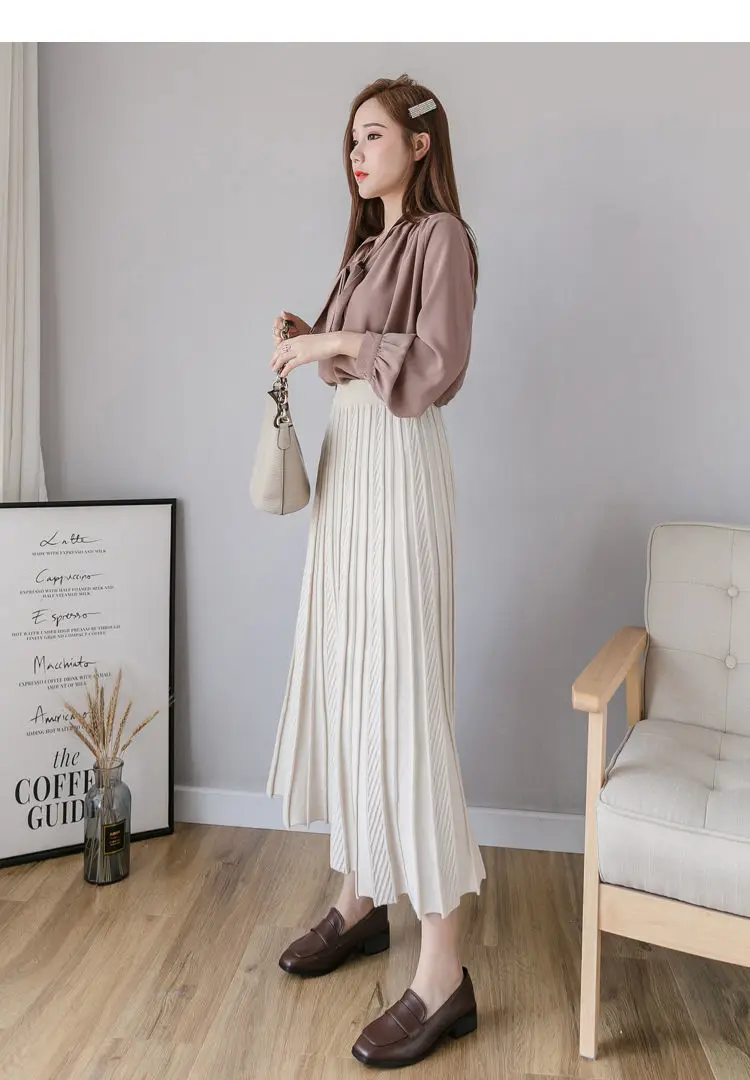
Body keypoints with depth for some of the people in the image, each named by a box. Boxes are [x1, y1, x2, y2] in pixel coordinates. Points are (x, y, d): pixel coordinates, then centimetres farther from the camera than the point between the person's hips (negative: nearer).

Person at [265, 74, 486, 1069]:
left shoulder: (443, 236, -6)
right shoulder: (371, 241, 20)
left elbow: (438, 367, -18)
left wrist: (336, 344, -14)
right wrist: (313, 340, 6)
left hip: (400, 472, -9)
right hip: (345, 464, 9)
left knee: (398, 698, -10)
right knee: (336, 681, 10)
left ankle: (444, 972, 0)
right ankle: (361, 900, 26)